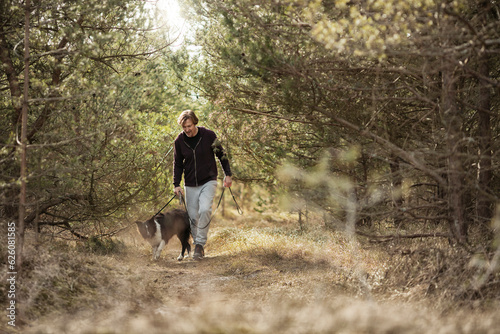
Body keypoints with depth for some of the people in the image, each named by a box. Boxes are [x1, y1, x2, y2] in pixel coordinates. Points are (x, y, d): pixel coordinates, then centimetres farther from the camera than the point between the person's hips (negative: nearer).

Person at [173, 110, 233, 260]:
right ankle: (197, 245, 18)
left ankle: (200, 244, -15)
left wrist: (228, 174, 2)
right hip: (190, 185, 3)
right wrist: (176, 184, 0)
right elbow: (178, 164, 8)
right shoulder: (179, 141, -3)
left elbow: (221, 155, 3)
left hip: (208, 182, -3)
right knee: (193, 217, 4)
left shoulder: (208, 135, -9)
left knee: (205, 210, -22)